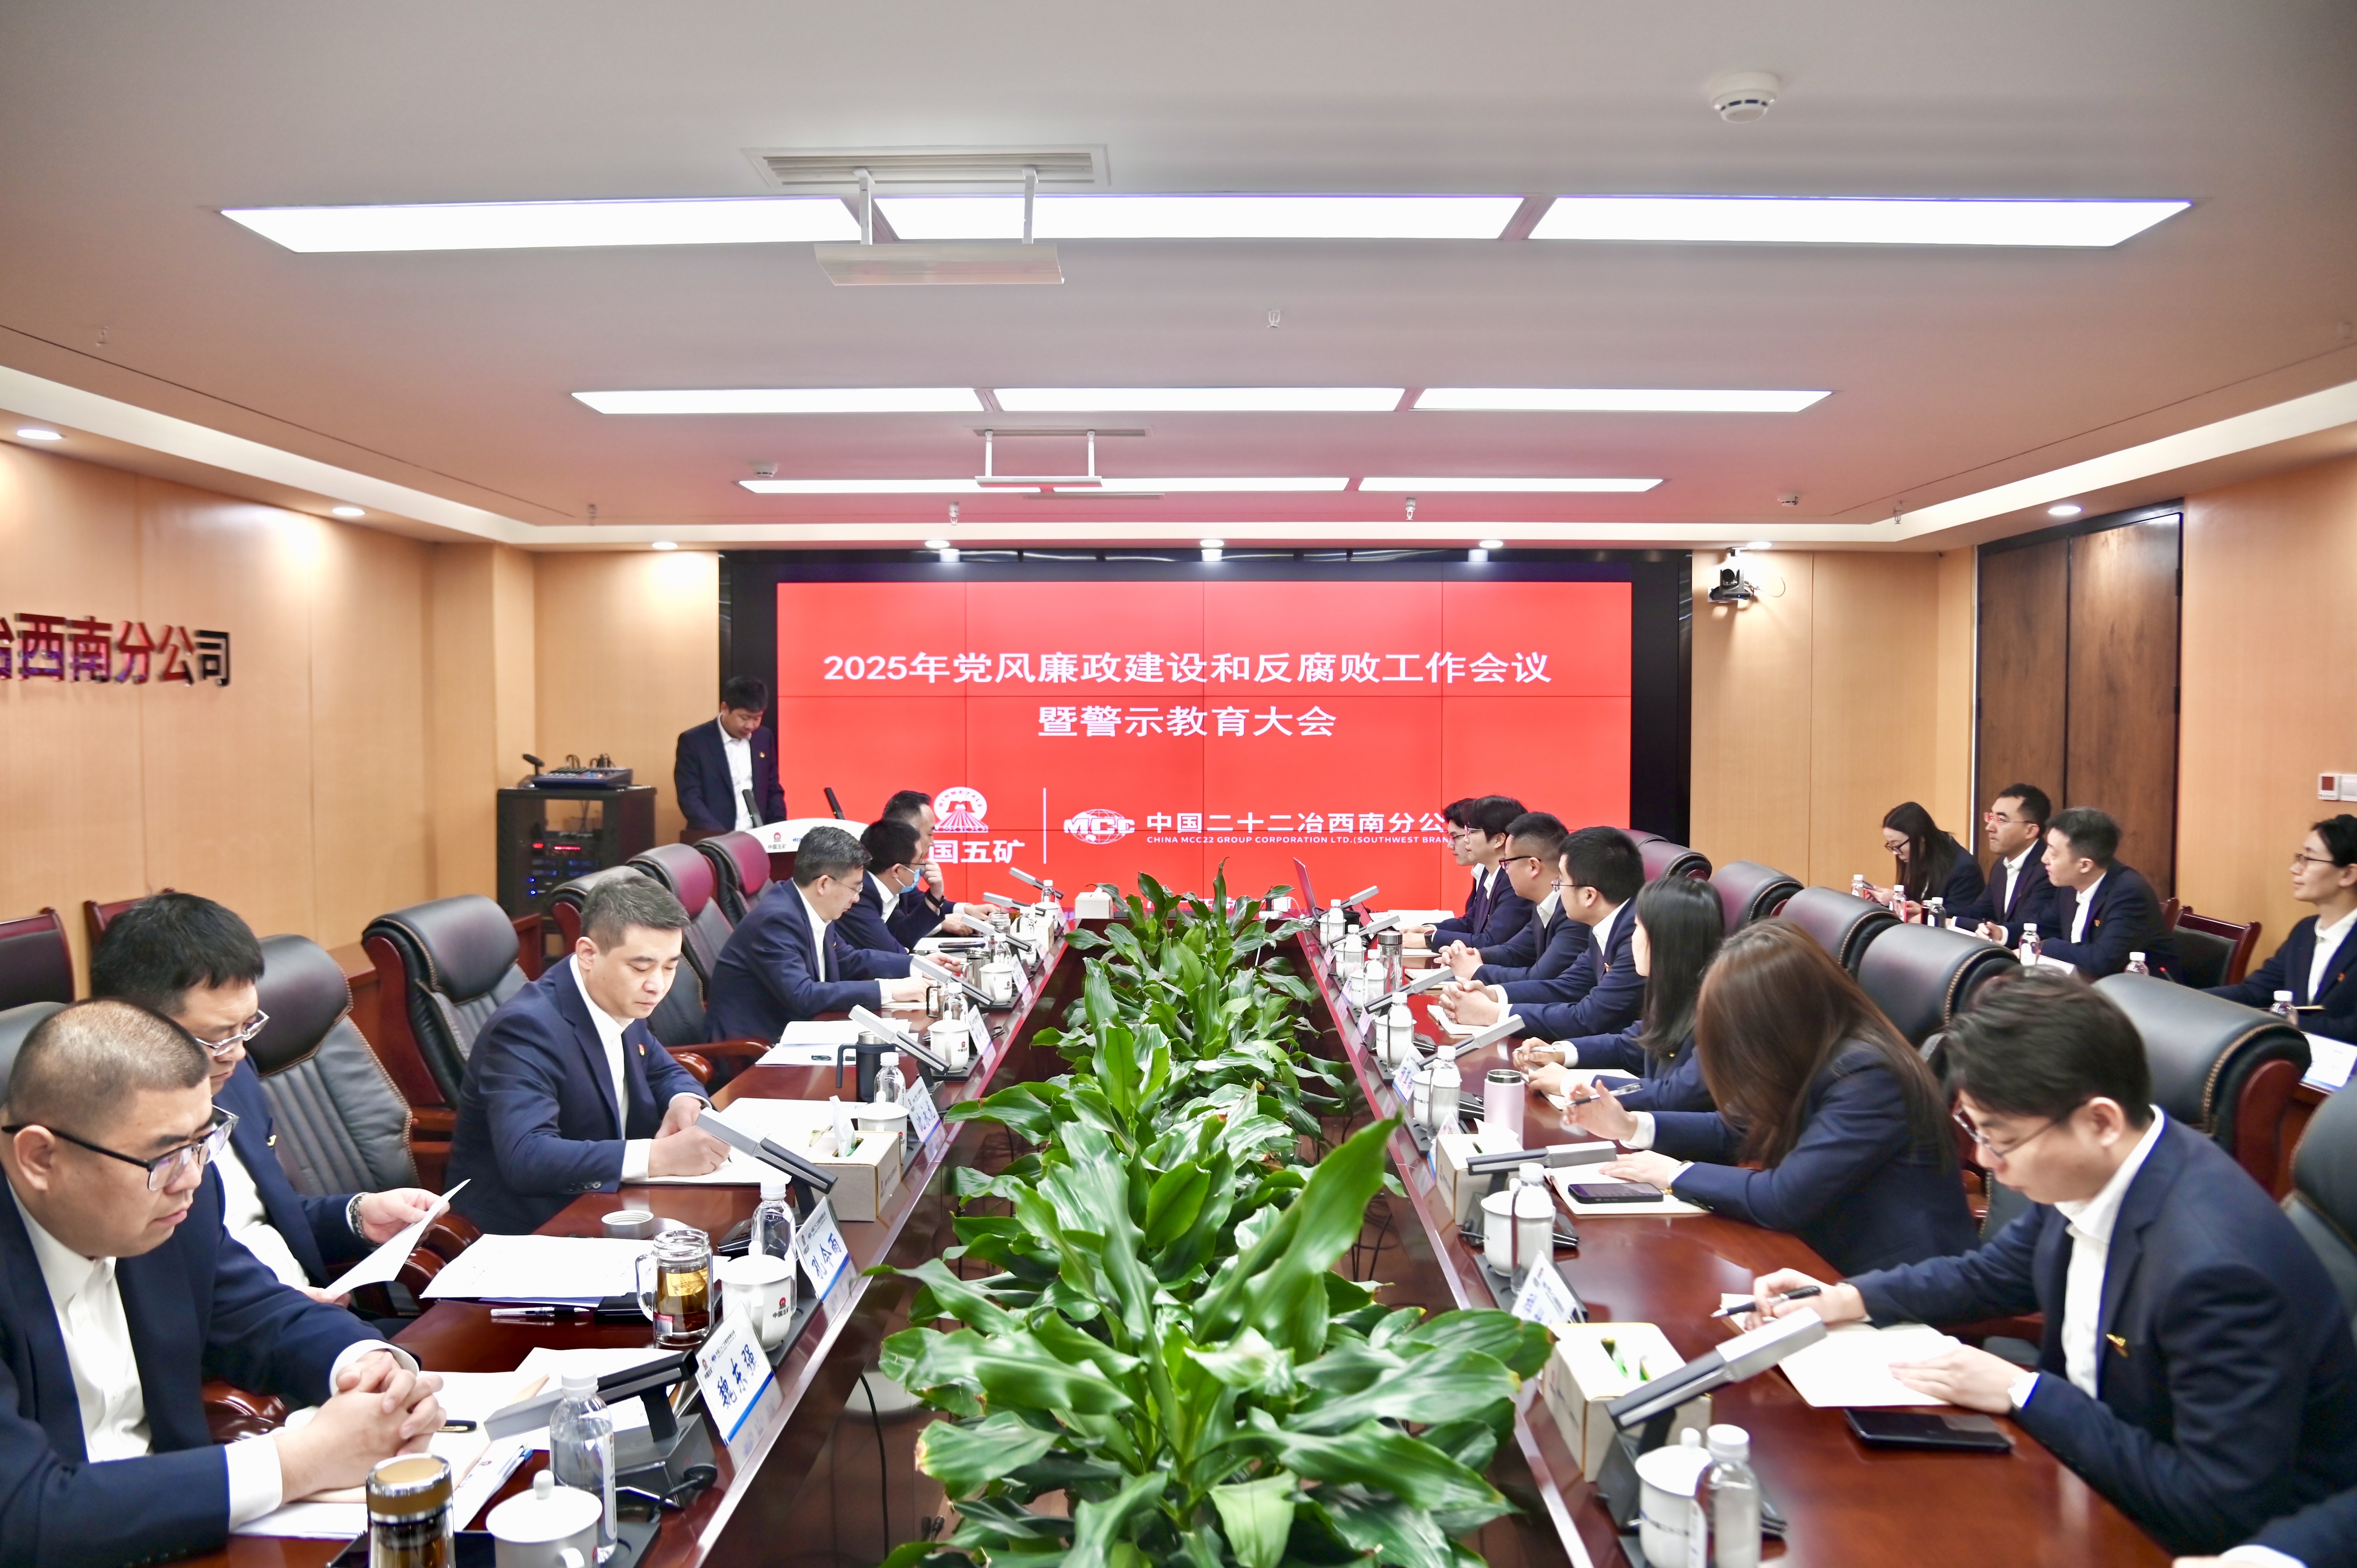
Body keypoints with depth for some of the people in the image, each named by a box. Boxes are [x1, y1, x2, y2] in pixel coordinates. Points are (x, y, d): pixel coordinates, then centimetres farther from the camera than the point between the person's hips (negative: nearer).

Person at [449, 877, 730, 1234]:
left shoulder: (620, 1002, 2)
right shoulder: (527, 1028, -21)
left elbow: (664, 1072, 19)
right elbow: (526, 1157, -33)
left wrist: (685, 1101, -5)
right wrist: (661, 1156, -38)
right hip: (524, 1233, -8)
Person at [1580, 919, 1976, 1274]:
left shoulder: (1869, 1078, -24)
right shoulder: (1820, 1058, 3)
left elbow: (1784, 1199, -26)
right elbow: (1738, 1130, 17)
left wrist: (1676, 1174, -12)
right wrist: (1632, 1126, 6)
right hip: (1834, 1262, 8)